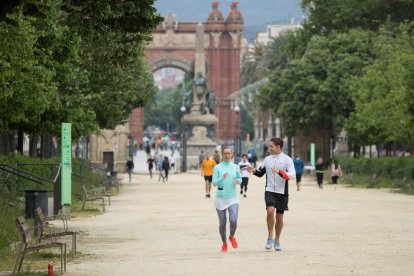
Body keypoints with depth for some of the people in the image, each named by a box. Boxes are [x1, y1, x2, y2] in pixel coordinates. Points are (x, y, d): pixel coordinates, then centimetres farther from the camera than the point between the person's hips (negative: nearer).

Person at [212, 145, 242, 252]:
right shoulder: (217, 168, -2)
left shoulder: (236, 167, 5)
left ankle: (231, 237, 17)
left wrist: (238, 181, -6)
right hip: (220, 198, -1)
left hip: (233, 198, 1)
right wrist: (222, 178, -24)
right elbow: (214, 183, -6)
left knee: (233, 221, -14)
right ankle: (224, 243, 26)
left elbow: (240, 179, 18)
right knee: (222, 223, 4)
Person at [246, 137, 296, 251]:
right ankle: (270, 237, -10)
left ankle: (277, 241, 24)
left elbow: (292, 175, -15)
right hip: (270, 191, 1)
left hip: (282, 192, -1)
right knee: (270, 210, -22)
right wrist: (254, 171, -4)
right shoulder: (267, 159, 7)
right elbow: (261, 173, 18)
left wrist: (279, 172, -29)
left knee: (279, 216, 7)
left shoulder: (287, 159, -5)